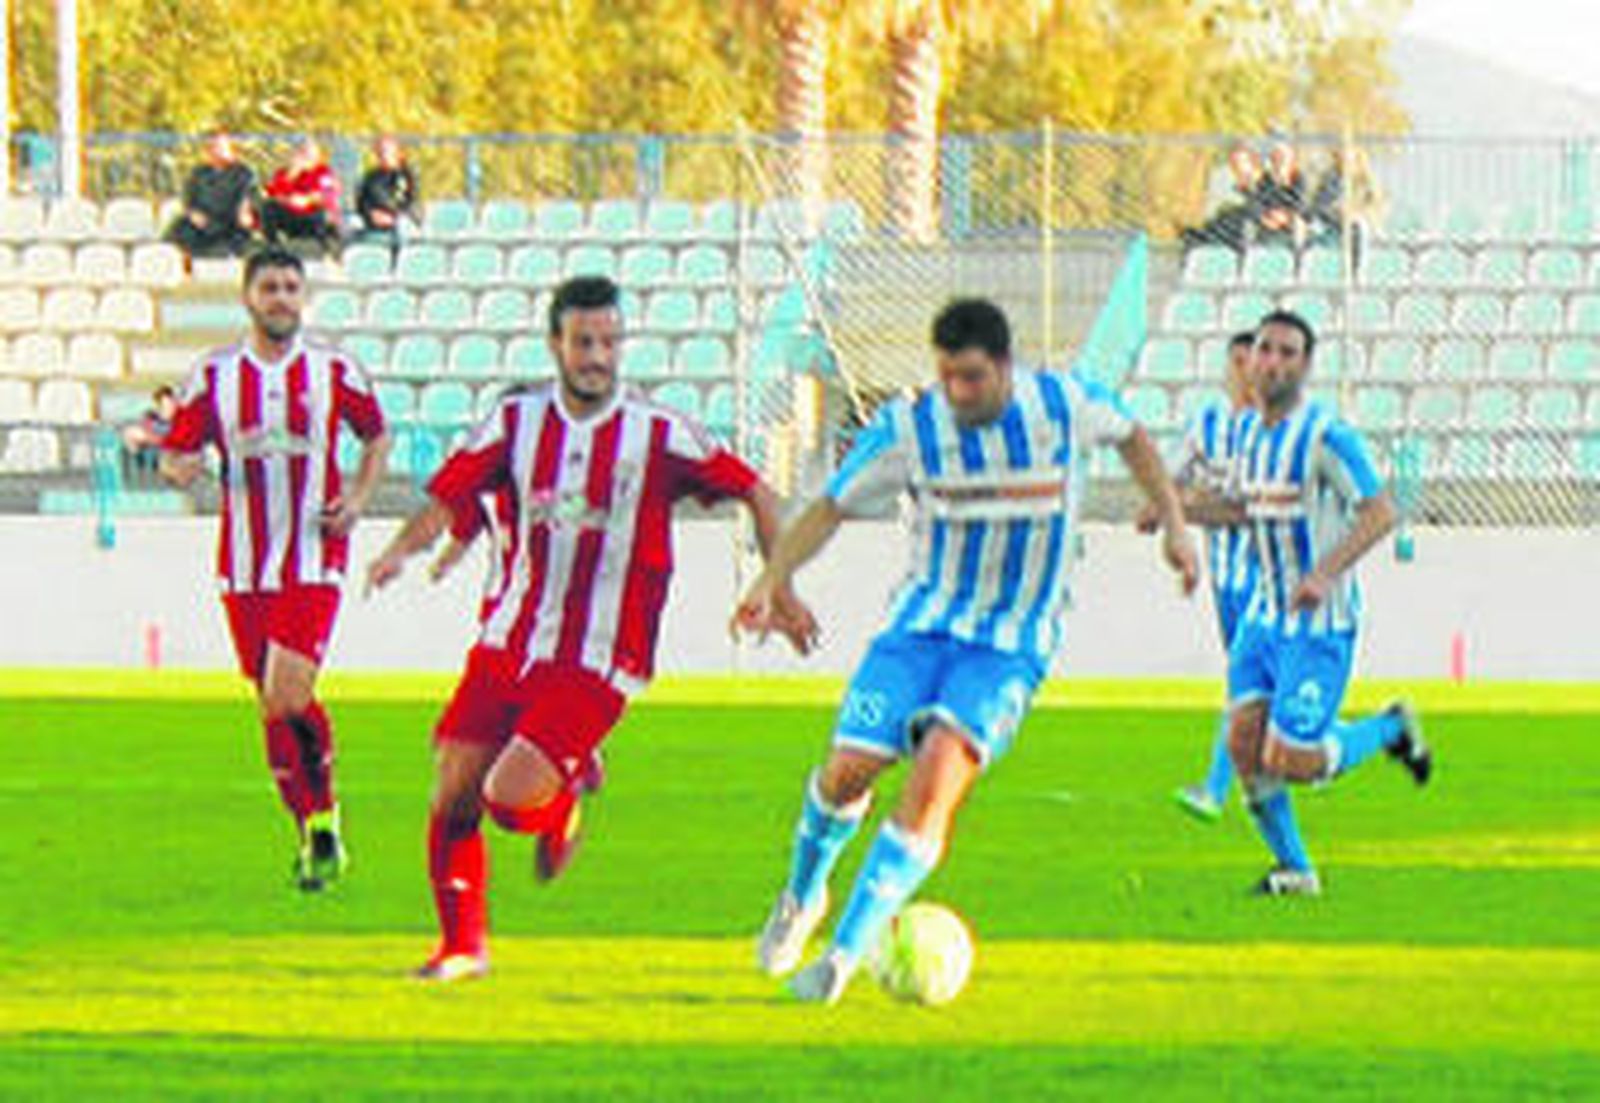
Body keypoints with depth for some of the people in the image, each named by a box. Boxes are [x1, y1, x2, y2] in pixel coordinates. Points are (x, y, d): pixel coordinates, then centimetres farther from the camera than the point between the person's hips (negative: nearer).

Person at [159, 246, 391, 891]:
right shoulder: (214, 376, 4)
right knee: (272, 705, 5)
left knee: (288, 694, -17)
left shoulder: (334, 371, 2)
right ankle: (312, 832, 18)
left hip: (314, 563, -3)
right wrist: (180, 467, -16)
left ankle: (324, 817, 4)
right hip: (244, 568, 3)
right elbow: (176, 454, 9)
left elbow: (376, 437, 16)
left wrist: (357, 499, -1)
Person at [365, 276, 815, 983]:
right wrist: (403, 548, -17)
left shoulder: (658, 435, -6)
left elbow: (753, 494, 3)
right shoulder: (517, 420, 2)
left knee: (511, 799, -19)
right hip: (506, 647, 4)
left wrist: (780, 590, -2)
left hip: (596, 668, -4)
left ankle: (562, 803, 18)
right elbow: (448, 499, 3)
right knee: (453, 799, -2)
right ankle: (462, 946, 18)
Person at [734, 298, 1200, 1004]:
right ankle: (803, 894, 26)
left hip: (1011, 645, -2)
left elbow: (1129, 436, 14)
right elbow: (833, 506, 0)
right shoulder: (908, 427, -8)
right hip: (923, 622, 2)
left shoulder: (1063, 405, -8)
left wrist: (1173, 523, 9)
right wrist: (774, 576, -14)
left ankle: (848, 949, -22)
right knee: (848, 770, -8)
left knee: (940, 771, -24)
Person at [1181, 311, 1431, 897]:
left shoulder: (1328, 436, -16)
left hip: (1321, 623, -7)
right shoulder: (1253, 434, 9)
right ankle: (1293, 870, 13)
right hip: (1266, 616, 7)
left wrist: (1325, 574, -31)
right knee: (1244, 744, -2)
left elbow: (1380, 512, -21)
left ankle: (1391, 729, 18)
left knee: (1290, 760, -10)